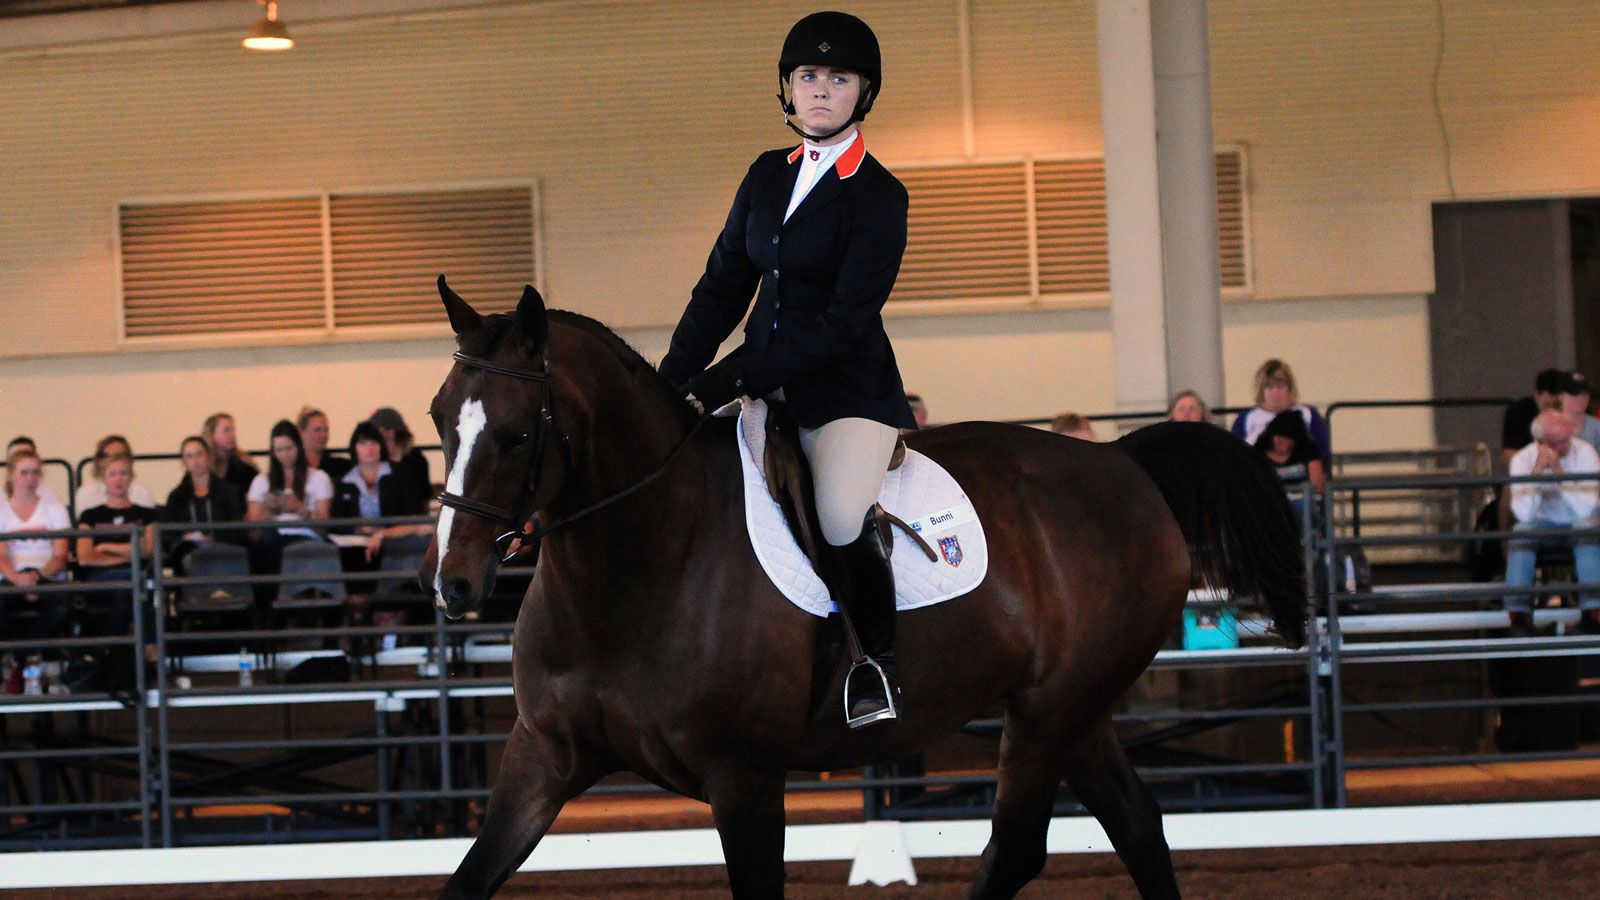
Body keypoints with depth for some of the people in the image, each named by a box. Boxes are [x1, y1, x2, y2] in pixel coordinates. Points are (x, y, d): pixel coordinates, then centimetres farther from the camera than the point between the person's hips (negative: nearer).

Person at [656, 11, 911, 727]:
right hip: (766, 383, 7)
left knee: (841, 520, -30)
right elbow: (724, 286, 14)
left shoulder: (878, 197, -9)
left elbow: (843, 321, -16)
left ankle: (877, 661, -6)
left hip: (848, 386, -7)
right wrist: (675, 379, -1)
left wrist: (728, 381, -21)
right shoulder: (768, 176, 11)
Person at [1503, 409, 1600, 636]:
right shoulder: (1523, 459, -12)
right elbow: (1524, 514, -24)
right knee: (1521, 530, -31)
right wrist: (1538, 469, -30)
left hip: (1577, 524, -1)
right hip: (1544, 524, 1)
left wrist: (1559, 471, -31)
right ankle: (1519, 615, -28)